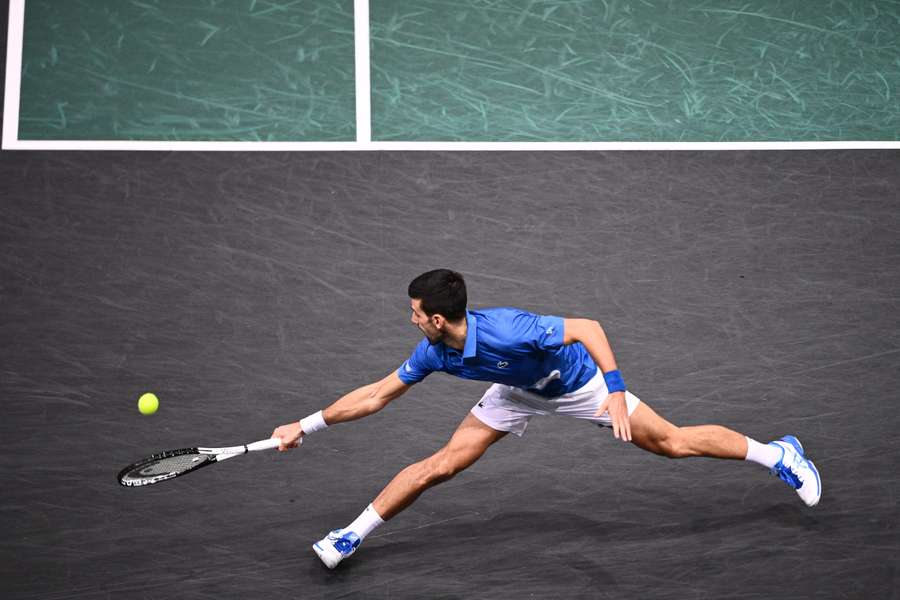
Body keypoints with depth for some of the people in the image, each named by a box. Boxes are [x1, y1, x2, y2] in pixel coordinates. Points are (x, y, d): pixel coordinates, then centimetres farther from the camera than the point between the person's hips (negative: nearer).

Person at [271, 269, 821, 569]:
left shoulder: (507, 330, -41)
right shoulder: (433, 353, -20)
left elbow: (589, 328, -36)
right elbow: (376, 395, -7)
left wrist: (615, 393, -43)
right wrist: (307, 426, -8)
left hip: (578, 383, -5)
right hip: (519, 391, 5)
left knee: (672, 441, -3)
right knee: (441, 465, -5)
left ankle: (779, 454, 16)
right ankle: (352, 536, 6)